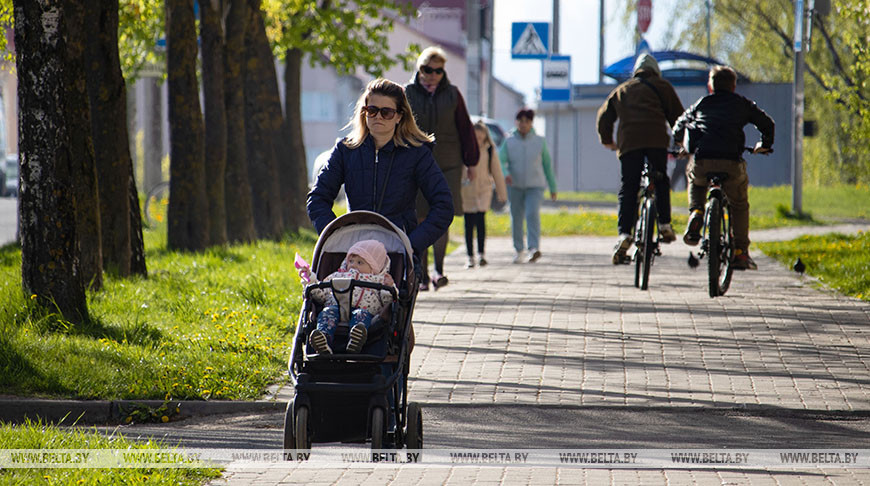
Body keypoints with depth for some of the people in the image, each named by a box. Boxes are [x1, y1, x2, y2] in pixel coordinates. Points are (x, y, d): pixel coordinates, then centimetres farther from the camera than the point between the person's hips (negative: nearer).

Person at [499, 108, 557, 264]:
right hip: (515, 186, 1)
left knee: (532, 214, -19)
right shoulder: (509, 142, 2)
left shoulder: (540, 141, 4)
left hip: (535, 186, -1)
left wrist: (552, 188, 11)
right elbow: (501, 162, -7)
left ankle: (534, 248, -28)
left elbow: (547, 165, 10)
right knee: (516, 218, 5)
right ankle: (518, 250, 19)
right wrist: (505, 174, -29)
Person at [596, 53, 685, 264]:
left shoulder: (621, 90, 29)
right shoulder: (661, 86, 22)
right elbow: (677, 114, 19)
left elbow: (604, 116, 26)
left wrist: (607, 141, 39)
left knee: (628, 188, 0)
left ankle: (624, 234, -15)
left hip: (628, 141, 1)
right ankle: (664, 225, 8)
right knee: (661, 180, 18)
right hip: (656, 139, -1)